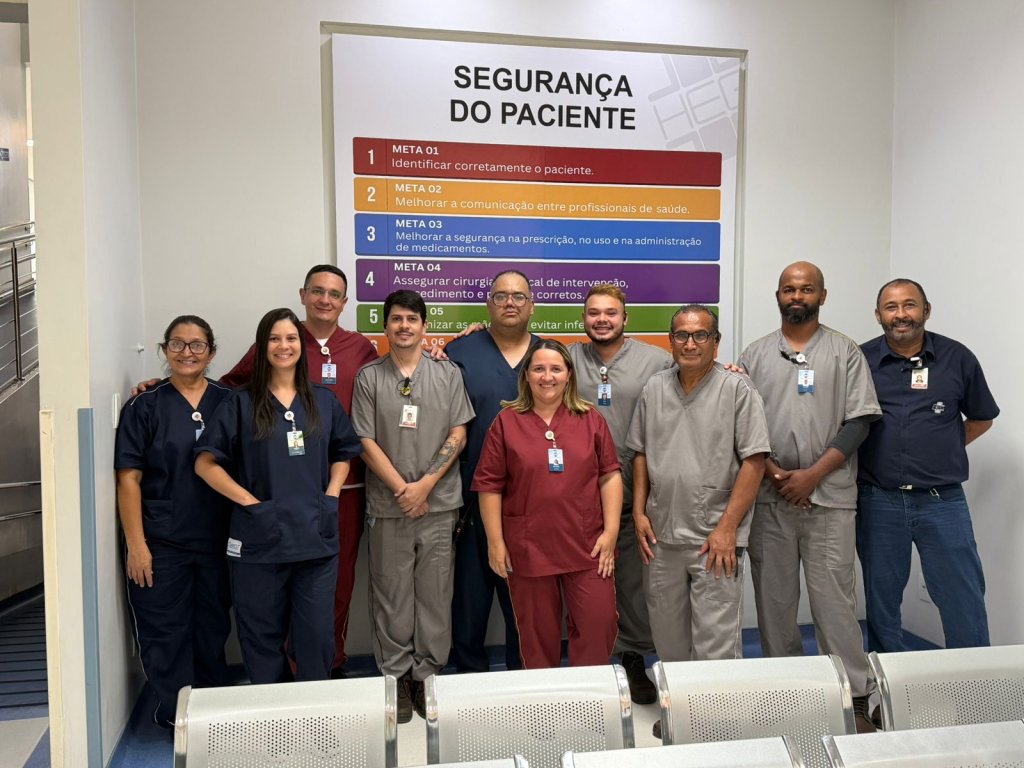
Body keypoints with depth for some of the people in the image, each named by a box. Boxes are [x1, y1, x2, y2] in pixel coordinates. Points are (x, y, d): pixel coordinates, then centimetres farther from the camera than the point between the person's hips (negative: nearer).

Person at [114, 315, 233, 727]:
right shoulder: (145, 407, -2)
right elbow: (129, 479, -4)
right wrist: (136, 543, -10)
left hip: (218, 540, 2)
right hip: (161, 544, -2)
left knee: (213, 628, 14)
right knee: (165, 632, 5)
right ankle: (176, 715, 23)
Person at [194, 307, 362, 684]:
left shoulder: (324, 401, 10)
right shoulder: (240, 403, 1)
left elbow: (343, 454, 17)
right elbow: (205, 462, -1)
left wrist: (331, 496, 2)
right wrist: (248, 500, -9)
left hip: (317, 537, 2)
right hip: (260, 538, -2)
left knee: (317, 636, 7)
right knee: (263, 637, 10)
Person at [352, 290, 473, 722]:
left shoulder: (448, 374, 5)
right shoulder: (369, 377, 4)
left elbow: (458, 435, 1)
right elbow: (367, 442, 0)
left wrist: (426, 484, -9)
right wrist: (402, 488, -9)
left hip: (439, 503, 1)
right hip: (387, 506, 0)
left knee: (436, 593, 6)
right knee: (390, 594, 6)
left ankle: (428, 675, 21)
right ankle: (396, 677, 21)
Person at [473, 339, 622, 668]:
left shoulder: (590, 419, 6)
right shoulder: (506, 422, 1)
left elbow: (610, 475, 5)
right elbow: (490, 485, 0)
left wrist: (611, 532, -2)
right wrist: (495, 542, -3)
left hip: (587, 546, 1)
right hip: (528, 549, -1)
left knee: (599, 626, 4)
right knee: (538, 633, 11)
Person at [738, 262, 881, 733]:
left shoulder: (845, 353, 5)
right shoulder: (755, 355, 10)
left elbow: (858, 422, -2)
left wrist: (812, 474, -11)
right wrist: (771, 471, -8)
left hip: (829, 496, -2)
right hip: (769, 496, 2)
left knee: (834, 597, -1)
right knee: (773, 597, 9)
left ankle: (854, 699, 10)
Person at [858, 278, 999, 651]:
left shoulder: (957, 358, 3)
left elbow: (981, 418, 14)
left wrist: (943, 448, 6)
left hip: (942, 499, 0)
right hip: (878, 501, 0)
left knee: (965, 601, 3)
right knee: (881, 600, 12)